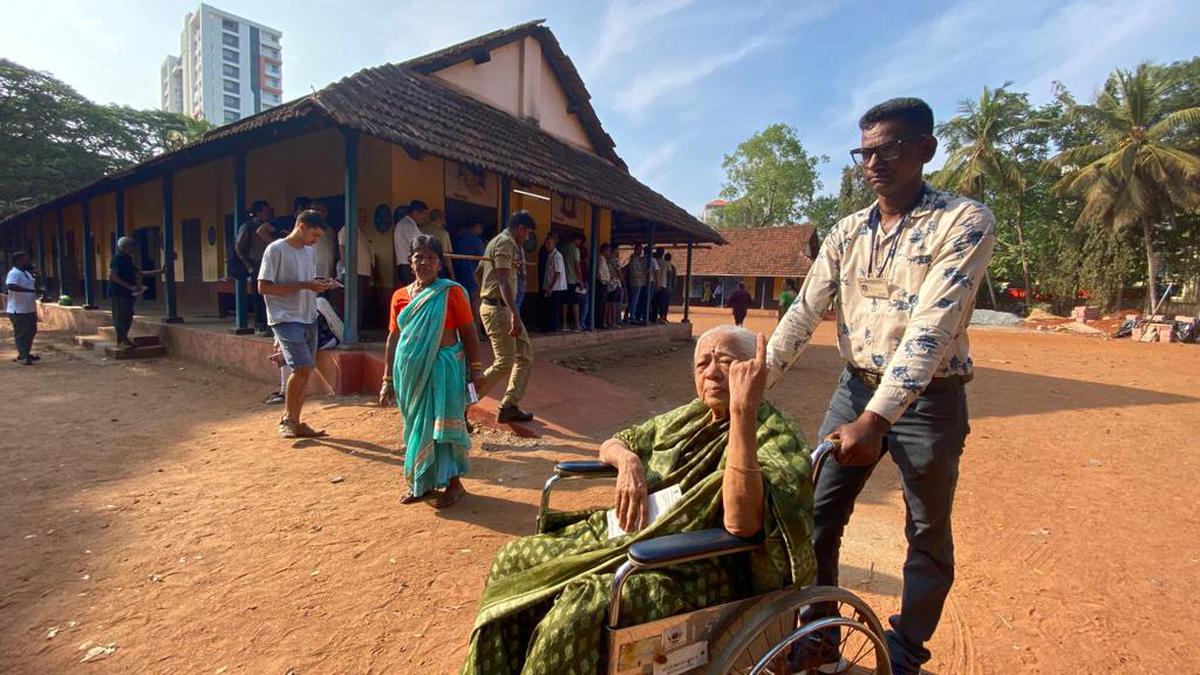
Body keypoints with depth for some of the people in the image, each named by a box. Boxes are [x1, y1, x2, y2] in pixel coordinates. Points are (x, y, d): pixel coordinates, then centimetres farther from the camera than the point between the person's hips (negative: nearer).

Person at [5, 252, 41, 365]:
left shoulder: (26, 273, 14)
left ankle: (26, 354, 29)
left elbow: (32, 286, 29)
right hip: (18, 310, -9)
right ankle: (23, 357, 2)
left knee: (31, 331, 17)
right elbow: (10, 286, -33)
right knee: (21, 334, -3)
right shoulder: (14, 273, -15)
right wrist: (32, 290, -36)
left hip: (30, 309, 9)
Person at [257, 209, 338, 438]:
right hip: (286, 319, -7)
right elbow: (264, 287, -14)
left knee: (305, 371, 8)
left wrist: (321, 284, 0)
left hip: (309, 318, 8)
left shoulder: (309, 251, 14)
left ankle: (294, 422, 18)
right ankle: (288, 420, 3)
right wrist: (304, 285, -19)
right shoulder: (276, 250, -10)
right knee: (302, 367, -17)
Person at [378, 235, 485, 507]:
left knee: (443, 423, 1)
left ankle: (453, 482, 17)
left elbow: (469, 332, -3)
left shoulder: (451, 292, -5)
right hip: (411, 370, 4)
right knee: (416, 426, 13)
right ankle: (420, 482, 29)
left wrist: (476, 369, -6)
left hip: (443, 367, -4)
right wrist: (388, 379, 10)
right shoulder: (400, 296, 6)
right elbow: (393, 338, 10)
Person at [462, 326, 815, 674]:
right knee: (516, 557, 4)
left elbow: (741, 521, -30)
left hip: (697, 570, -8)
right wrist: (629, 460, -4)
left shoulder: (777, 435, -10)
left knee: (581, 604, -32)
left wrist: (743, 408, -34)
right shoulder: (690, 416, 11)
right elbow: (612, 444, 21)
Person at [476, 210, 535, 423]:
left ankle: (510, 406, 12)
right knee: (504, 363, -10)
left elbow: (478, 272, 26)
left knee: (525, 354, 10)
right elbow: (504, 281, -25)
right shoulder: (505, 242, -13)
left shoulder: (498, 241, 19)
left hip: (502, 308, 11)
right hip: (497, 309, -11)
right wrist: (515, 315, -32)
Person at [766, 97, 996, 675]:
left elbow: (932, 327, -23)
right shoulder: (847, 232, 4)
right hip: (856, 388, 5)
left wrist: (876, 419, -32)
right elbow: (804, 312, -1)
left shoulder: (964, 222, -12)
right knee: (816, 513, 8)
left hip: (928, 400, -4)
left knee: (928, 536, 12)